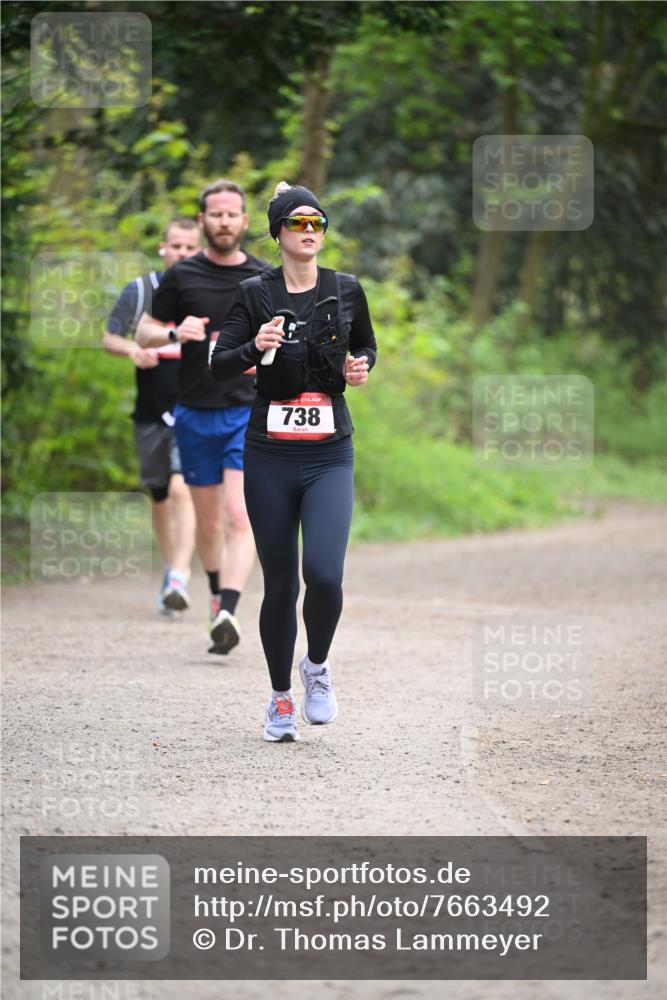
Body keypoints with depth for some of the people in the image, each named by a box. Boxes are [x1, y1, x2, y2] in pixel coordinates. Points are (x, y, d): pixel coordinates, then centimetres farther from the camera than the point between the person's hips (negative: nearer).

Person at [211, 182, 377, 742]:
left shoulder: (346, 290, 5)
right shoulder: (255, 294, 0)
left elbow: (367, 345, 22)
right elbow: (219, 366, -5)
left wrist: (361, 366, 0)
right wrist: (256, 347, -24)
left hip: (329, 455, 0)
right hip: (270, 456, 0)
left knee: (324, 574, -18)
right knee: (280, 584, 4)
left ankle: (317, 666, 10)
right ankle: (281, 697, 22)